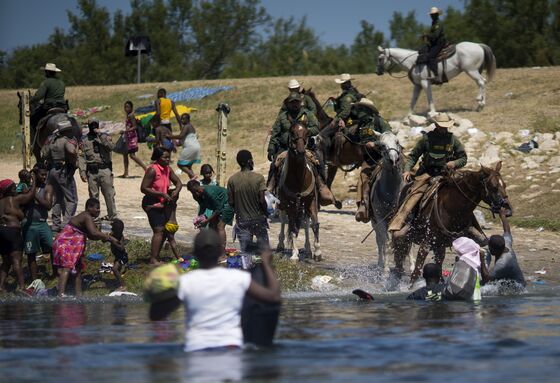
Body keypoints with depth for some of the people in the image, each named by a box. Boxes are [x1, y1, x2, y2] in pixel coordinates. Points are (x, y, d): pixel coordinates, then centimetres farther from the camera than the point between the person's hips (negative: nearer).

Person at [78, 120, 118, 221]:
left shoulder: (105, 137, 8)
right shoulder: (85, 140, 9)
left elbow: (111, 147, -11)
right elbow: (82, 157, 5)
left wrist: (100, 136, -13)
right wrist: (82, 172, -4)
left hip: (105, 170, -1)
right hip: (92, 171, 1)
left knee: (109, 194, -3)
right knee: (93, 195, 4)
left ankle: (112, 215, 2)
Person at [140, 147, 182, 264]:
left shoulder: (168, 169, 6)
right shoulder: (152, 170, -18)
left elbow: (178, 182, 17)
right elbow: (143, 188, -21)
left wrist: (176, 191, -7)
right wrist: (162, 194, -23)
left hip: (162, 204, 9)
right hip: (152, 204, -9)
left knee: (165, 230, 11)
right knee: (159, 230, -16)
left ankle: (156, 256, 21)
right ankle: (153, 259, -16)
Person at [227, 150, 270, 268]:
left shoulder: (232, 180, -6)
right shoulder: (258, 178, -13)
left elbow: (230, 202, -3)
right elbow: (262, 200, -15)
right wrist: (265, 213, 2)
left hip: (242, 220, 2)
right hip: (258, 218, -2)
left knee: (244, 251, 7)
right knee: (264, 249, 11)